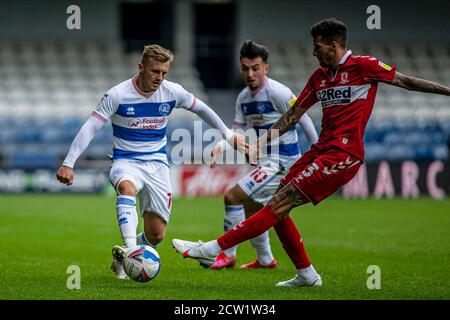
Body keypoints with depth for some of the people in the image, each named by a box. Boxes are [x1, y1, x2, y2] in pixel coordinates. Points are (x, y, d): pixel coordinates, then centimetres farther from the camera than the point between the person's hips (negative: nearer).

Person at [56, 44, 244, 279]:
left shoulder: (173, 92, -4)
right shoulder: (118, 95, -14)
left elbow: (200, 108, 15)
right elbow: (90, 128, -16)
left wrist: (227, 134, 21)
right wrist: (68, 163, -23)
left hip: (157, 163, 3)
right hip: (126, 162, -3)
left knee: (156, 235, -1)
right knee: (127, 187, -41)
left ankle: (122, 261, 28)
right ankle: (130, 249, -53)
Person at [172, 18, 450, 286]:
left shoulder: (364, 67, -4)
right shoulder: (320, 76, 16)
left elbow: (406, 81, 4)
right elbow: (294, 115, 19)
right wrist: (262, 142, 11)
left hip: (343, 155, -8)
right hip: (321, 150, 8)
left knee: (280, 203, -13)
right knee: (277, 207, 4)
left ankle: (215, 248, -16)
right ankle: (306, 275, 14)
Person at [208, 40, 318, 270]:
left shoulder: (277, 92, -17)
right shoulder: (243, 98, 7)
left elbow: (304, 121, -11)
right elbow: (237, 132, 8)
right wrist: (221, 146, -13)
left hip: (282, 161, -9)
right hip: (267, 161, 9)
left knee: (232, 197, -14)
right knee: (250, 209, 18)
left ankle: (227, 254, -4)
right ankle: (265, 260, 34)